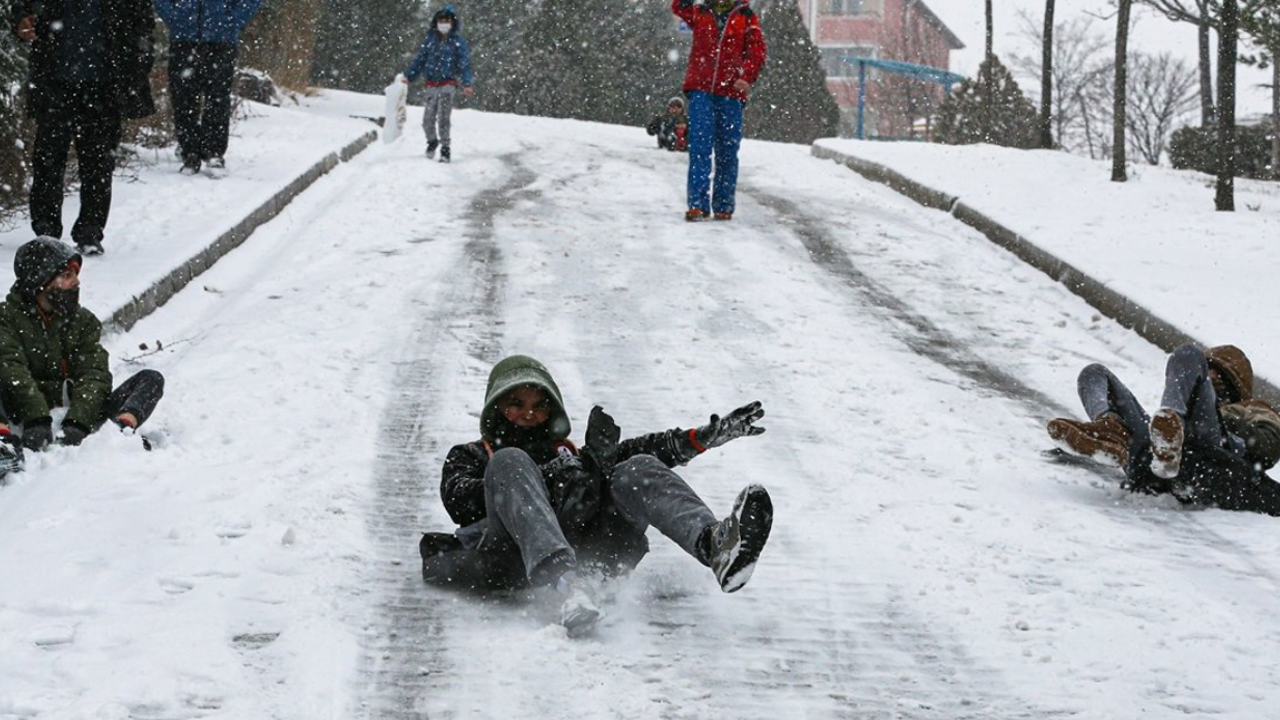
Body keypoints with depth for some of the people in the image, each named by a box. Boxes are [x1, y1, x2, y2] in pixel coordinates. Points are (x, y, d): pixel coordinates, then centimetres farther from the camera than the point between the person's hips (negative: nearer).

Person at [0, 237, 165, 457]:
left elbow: (94, 375, -3)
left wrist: (77, 422, -25)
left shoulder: (84, 321, 13)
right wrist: (37, 420, -36)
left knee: (151, 379, -10)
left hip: (83, 413, 4)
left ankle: (124, 427, -43)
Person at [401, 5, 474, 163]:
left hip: (448, 84, -4)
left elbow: (464, 64, -6)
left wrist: (467, 83, -18)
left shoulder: (458, 42, 0)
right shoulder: (430, 40, 9)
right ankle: (432, 141, 31)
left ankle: (445, 148, -3)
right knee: (428, 118, 3)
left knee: (443, 118, -12)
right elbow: (420, 59, 11)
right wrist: (408, 76, 2)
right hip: (431, 85, 4)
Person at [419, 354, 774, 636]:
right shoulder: (469, 456, 34)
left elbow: (642, 450, 27)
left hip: (593, 545, 3)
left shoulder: (569, 453, 41)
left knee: (637, 470, -19)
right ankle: (566, 583, -54)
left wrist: (709, 434, 11)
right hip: (515, 550, -2)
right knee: (510, 462, -27)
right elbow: (460, 500, 9)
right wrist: (550, 482, -4)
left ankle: (714, 543, -53)